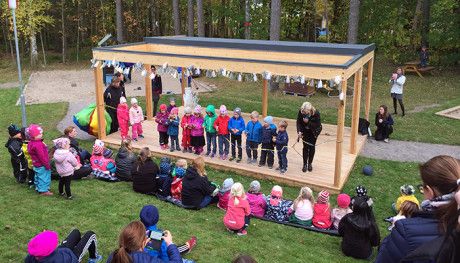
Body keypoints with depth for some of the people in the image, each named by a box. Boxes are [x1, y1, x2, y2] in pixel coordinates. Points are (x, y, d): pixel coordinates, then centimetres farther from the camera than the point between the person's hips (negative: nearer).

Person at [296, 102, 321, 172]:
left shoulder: (316, 113, -31)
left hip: (313, 132, -1)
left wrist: (308, 122, -40)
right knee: (305, 147, 0)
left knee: (312, 147, 5)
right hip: (305, 131, 1)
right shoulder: (301, 112, -25)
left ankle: (310, 163, 21)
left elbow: (318, 125, -28)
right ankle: (305, 164, 12)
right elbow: (298, 122, -14)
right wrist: (299, 131, -28)